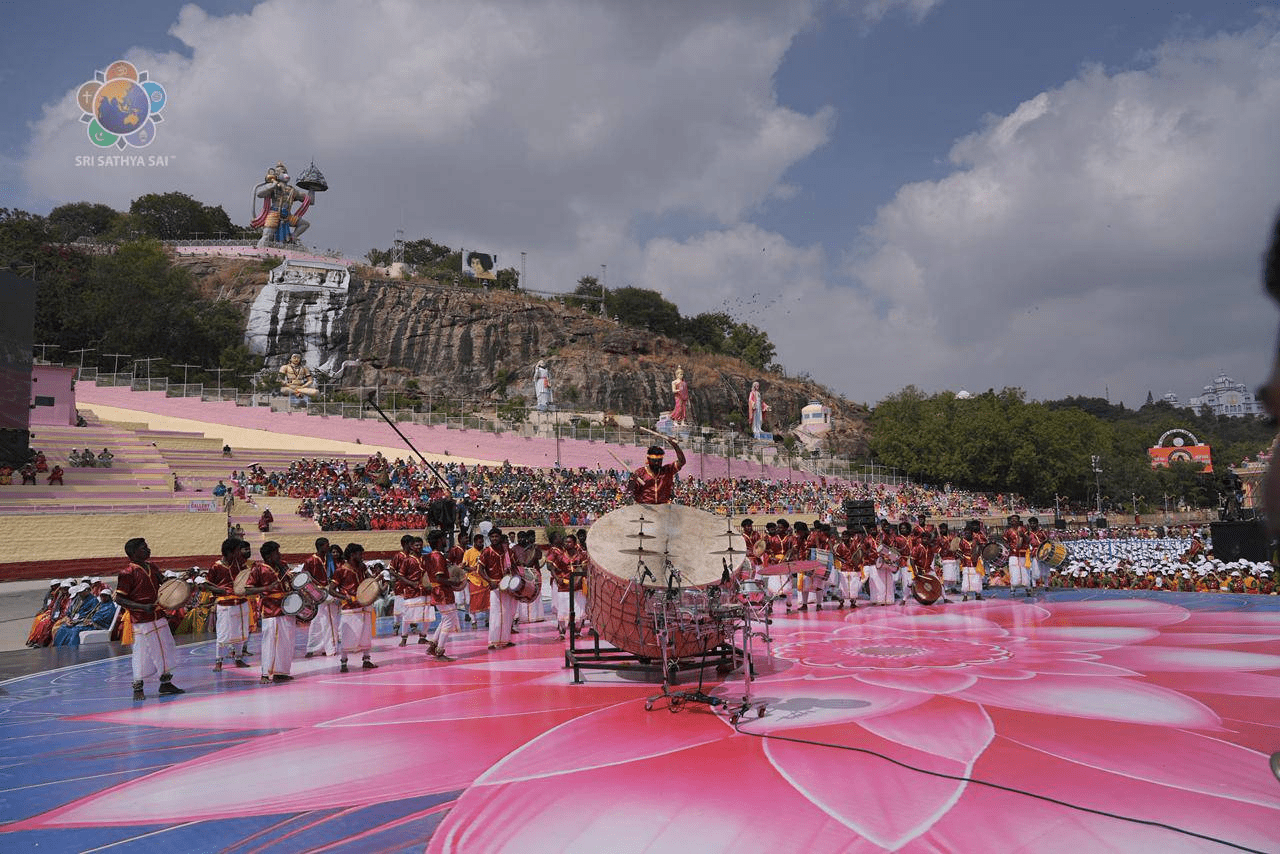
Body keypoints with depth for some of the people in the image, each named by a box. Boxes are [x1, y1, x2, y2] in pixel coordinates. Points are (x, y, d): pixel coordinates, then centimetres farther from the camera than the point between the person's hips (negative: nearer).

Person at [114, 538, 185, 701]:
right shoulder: (127, 573, -14)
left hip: (159, 617, 8)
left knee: (166, 649, 13)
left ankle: (166, 683, 25)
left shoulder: (151, 567, 9)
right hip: (141, 621, -8)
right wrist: (143, 607, -23)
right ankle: (137, 688, 14)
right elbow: (119, 598, -15)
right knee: (142, 654, -1)